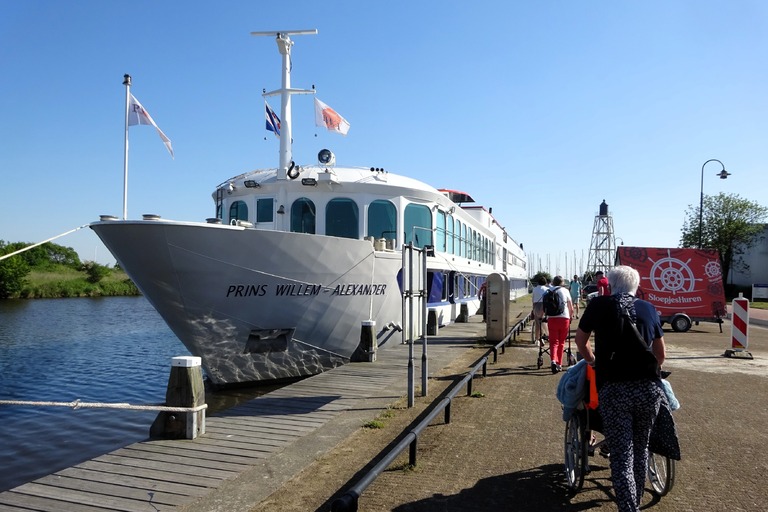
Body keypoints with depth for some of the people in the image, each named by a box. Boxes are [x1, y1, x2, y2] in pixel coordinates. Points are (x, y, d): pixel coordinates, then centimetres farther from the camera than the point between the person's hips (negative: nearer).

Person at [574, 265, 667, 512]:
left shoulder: (599, 305, 4)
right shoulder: (649, 309, 12)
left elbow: (580, 340, 17)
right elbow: (661, 353, 20)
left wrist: (592, 360, 35)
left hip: (614, 390, -4)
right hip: (649, 388, 4)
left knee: (621, 457, 2)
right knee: (641, 449, 21)